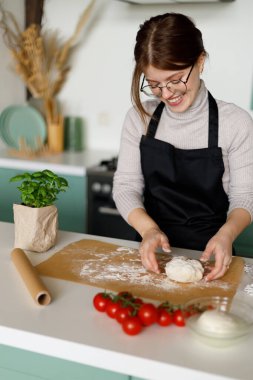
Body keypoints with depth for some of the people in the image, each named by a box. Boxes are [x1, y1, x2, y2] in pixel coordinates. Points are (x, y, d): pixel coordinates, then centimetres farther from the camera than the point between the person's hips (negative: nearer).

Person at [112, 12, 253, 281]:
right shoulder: (140, 117, 0)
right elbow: (126, 185, -1)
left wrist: (226, 233, -23)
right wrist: (148, 228, -20)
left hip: (207, 257, -1)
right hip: (154, 254, 2)